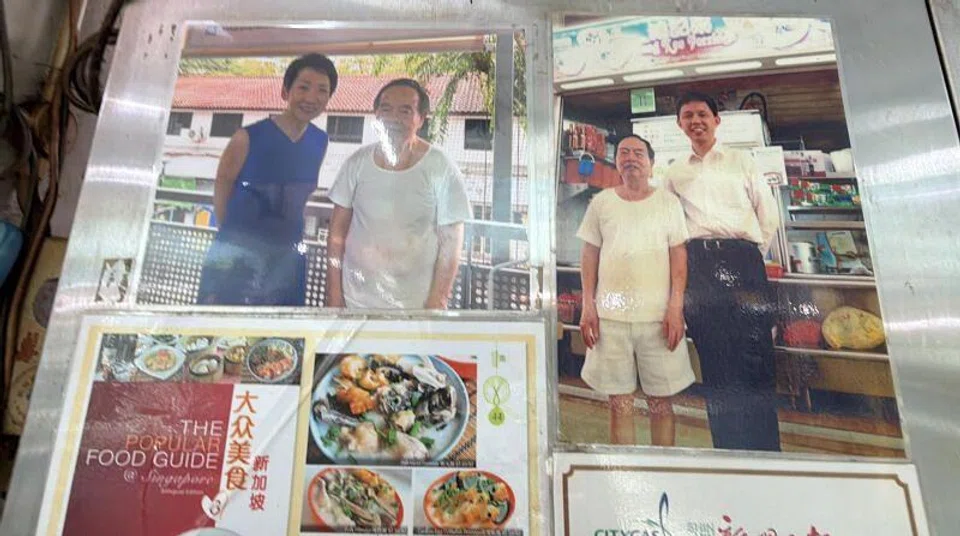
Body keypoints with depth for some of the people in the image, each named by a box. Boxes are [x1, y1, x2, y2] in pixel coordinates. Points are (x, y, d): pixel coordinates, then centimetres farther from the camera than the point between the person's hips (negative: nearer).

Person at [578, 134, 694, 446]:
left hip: (658, 315, -1)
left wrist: (676, 307, -8)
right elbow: (589, 254, 9)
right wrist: (587, 307, 1)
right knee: (620, 403, 6)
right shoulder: (601, 202, 9)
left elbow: (679, 254, 3)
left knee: (660, 402, 6)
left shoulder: (668, 202, 6)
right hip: (610, 315, 1)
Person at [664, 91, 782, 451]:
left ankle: (764, 447, -2)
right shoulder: (674, 173, 20)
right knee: (714, 355, -3)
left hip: (742, 258, -1)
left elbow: (769, 214, 15)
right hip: (697, 265, 1)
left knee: (754, 351, -8)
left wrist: (754, 256, 8)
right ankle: (730, 445, 4)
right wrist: (684, 264, 5)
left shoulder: (741, 162, 19)